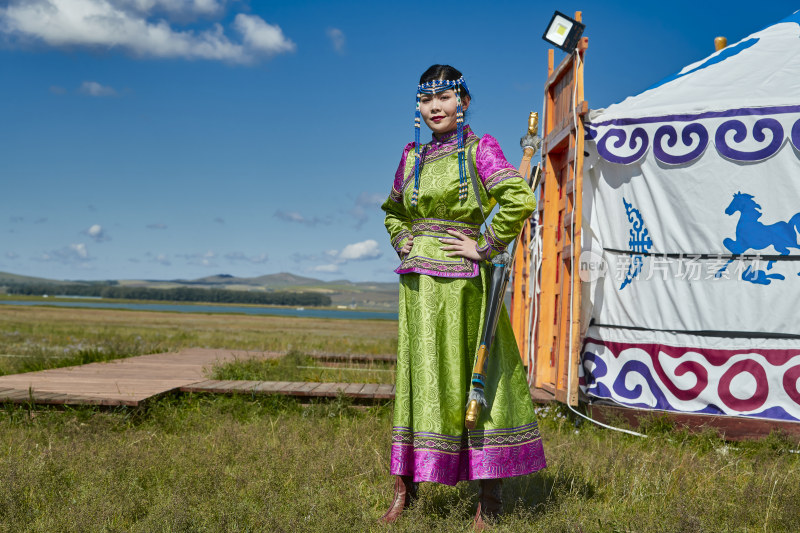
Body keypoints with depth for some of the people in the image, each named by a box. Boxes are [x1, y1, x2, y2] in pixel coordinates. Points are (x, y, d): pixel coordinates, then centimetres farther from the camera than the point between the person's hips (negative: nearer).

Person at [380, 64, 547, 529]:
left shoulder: (479, 149, -4)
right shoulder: (413, 155, 13)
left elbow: (520, 200, -18)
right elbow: (393, 209, 28)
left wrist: (485, 247, -15)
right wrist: (405, 246, 12)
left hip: (462, 282, -5)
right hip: (419, 282, 6)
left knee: (473, 373, 1)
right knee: (418, 374, 9)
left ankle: (489, 495, 12)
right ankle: (406, 485, 18)